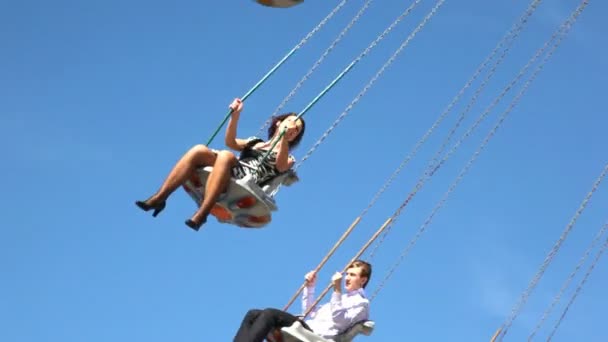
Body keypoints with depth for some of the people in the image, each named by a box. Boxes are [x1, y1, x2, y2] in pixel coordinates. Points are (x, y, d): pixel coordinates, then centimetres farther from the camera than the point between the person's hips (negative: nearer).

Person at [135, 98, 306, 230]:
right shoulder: (255, 142, 36)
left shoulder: (287, 158, 22)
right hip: (230, 177, 5)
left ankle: (201, 214, -46)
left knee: (226, 155, -34)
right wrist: (235, 115, 7)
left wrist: (284, 139, -17)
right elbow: (230, 141, 20)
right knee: (199, 150, -21)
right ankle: (159, 198, -29)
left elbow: (281, 167, -3)